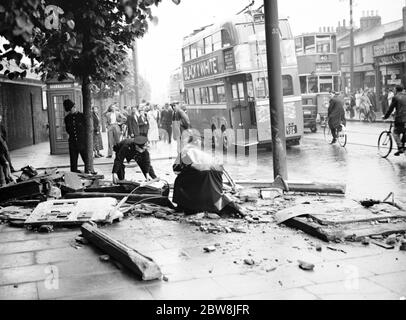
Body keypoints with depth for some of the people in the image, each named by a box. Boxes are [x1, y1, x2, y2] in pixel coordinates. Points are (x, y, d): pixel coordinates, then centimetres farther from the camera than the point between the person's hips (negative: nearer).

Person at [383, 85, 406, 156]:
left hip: (400, 118, -5)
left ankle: (400, 147, -8)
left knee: (396, 133, 6)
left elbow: (391, 108, -4)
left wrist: (386, 116, 7)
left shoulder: (395, 97, -4)